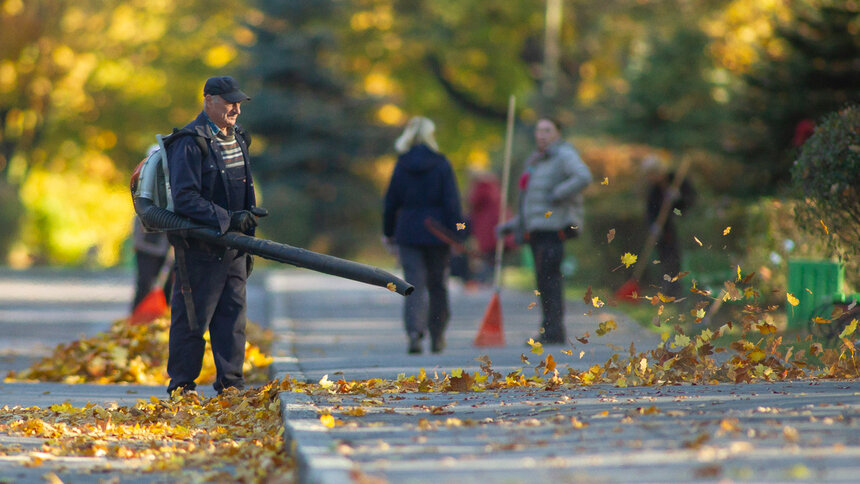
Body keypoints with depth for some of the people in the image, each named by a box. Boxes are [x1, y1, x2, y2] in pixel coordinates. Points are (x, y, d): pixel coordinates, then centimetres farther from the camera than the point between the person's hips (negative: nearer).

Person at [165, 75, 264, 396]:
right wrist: (228, 219, -24)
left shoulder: (237, 138, 15)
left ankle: (230, 383, 14)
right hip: (200, 247, -8)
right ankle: (181, 387, 6)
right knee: (192, 317, -2)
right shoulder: (190, 143, -13)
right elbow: (184, 199, -19)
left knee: (233, 314, 8)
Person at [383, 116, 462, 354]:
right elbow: (451, 202, -8)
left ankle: (414, 331, -22)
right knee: (437, 285, 12)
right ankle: (437, 337, 19)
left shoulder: (402, 165, 0)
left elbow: (391, 201, 5)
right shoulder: (441, 164, -5)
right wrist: (455, 234, -5)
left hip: (408, 232, 1)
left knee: (414, 285, -1)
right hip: (436, 232, -1)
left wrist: (388, 232, 15)